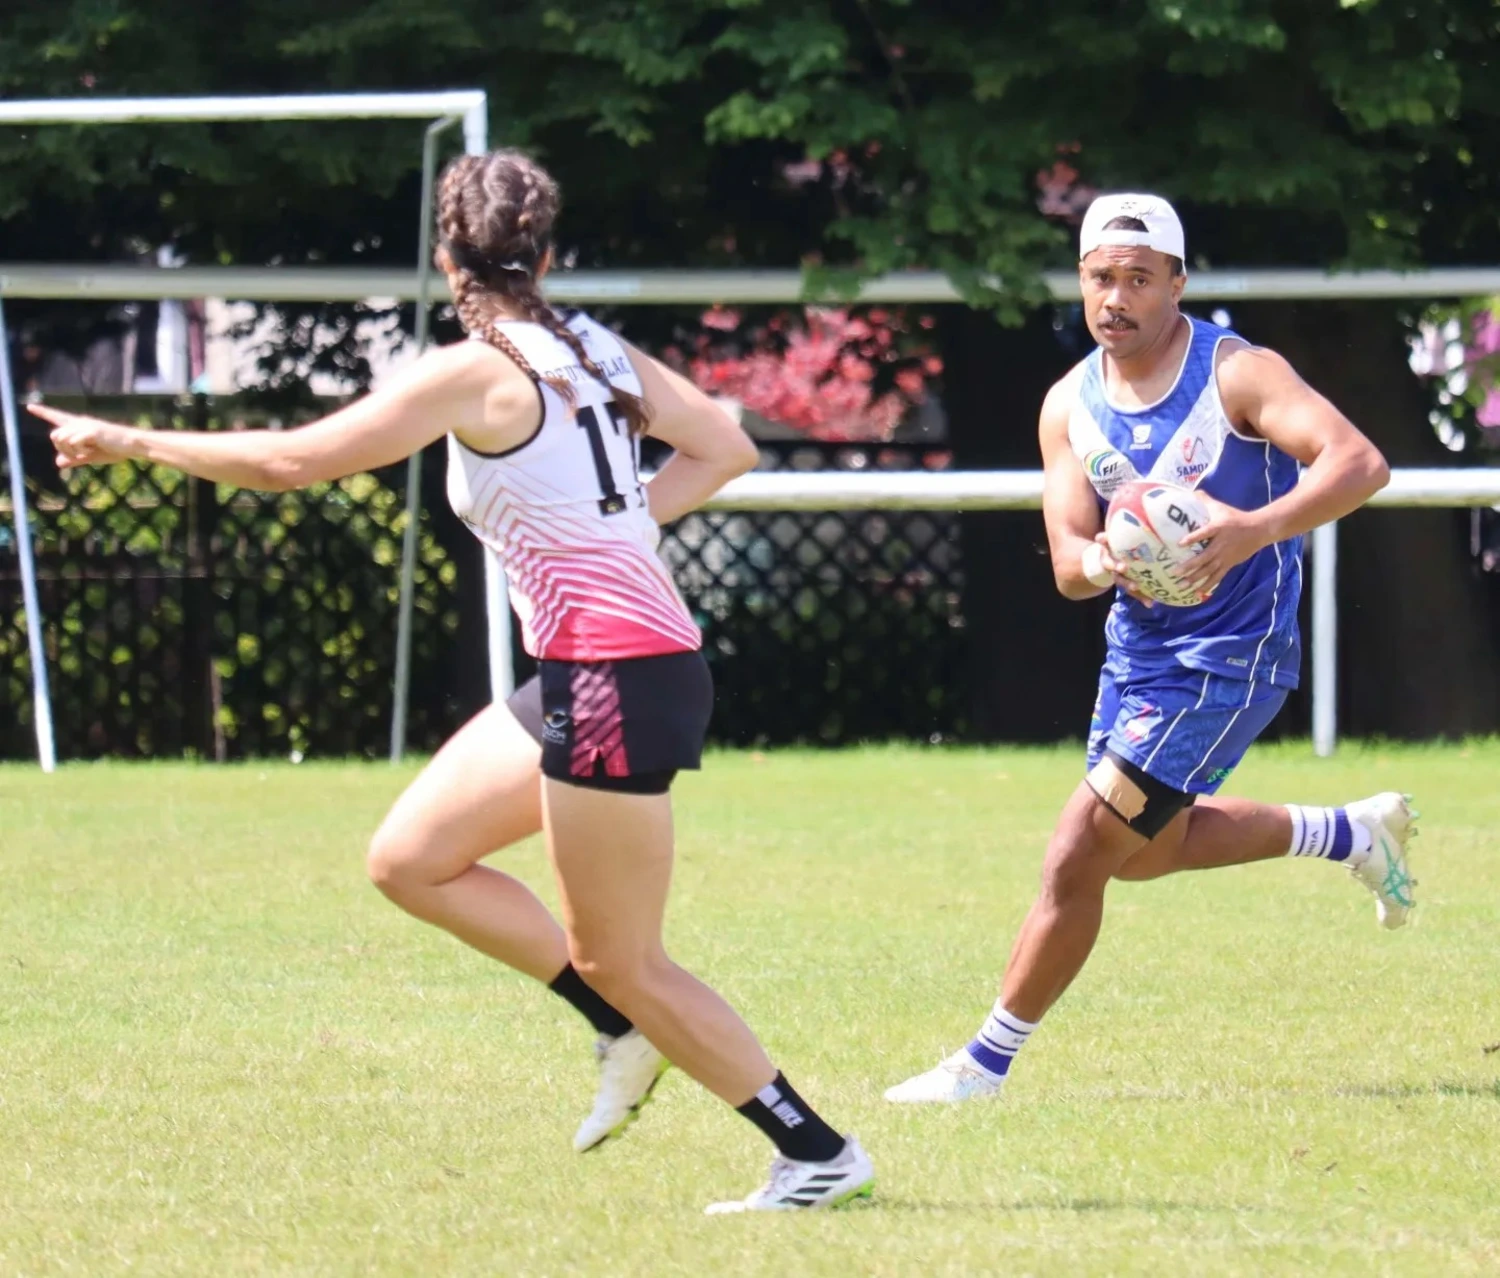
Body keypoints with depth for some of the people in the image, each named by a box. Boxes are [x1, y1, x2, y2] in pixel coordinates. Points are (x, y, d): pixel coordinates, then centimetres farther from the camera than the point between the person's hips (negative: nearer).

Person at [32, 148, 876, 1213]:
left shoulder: (477, 373, -13)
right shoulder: (597, 353, 9)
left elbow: (292, 460, -14)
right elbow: (727, 448, 15)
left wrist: (129, 442, -3)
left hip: (616, 684, -9)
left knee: (620, 961, 1)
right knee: (410, 859, 15)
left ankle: (820, 1155, 5)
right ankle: (625, 1034, 18)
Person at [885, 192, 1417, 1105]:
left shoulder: (1237, 374, -18)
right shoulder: (1071, 405, -1)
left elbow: (1360, 463, -29)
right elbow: (1067, 561, -6)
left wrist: (1251, 532, -44)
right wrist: (1102, 562, -32)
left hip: (1227, 658, -8)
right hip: (1138, 647, 8)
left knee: (1078, 858, -12)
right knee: (1145, 851, 24)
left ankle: (987, 1063, 1)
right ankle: (1355, 833, 39)